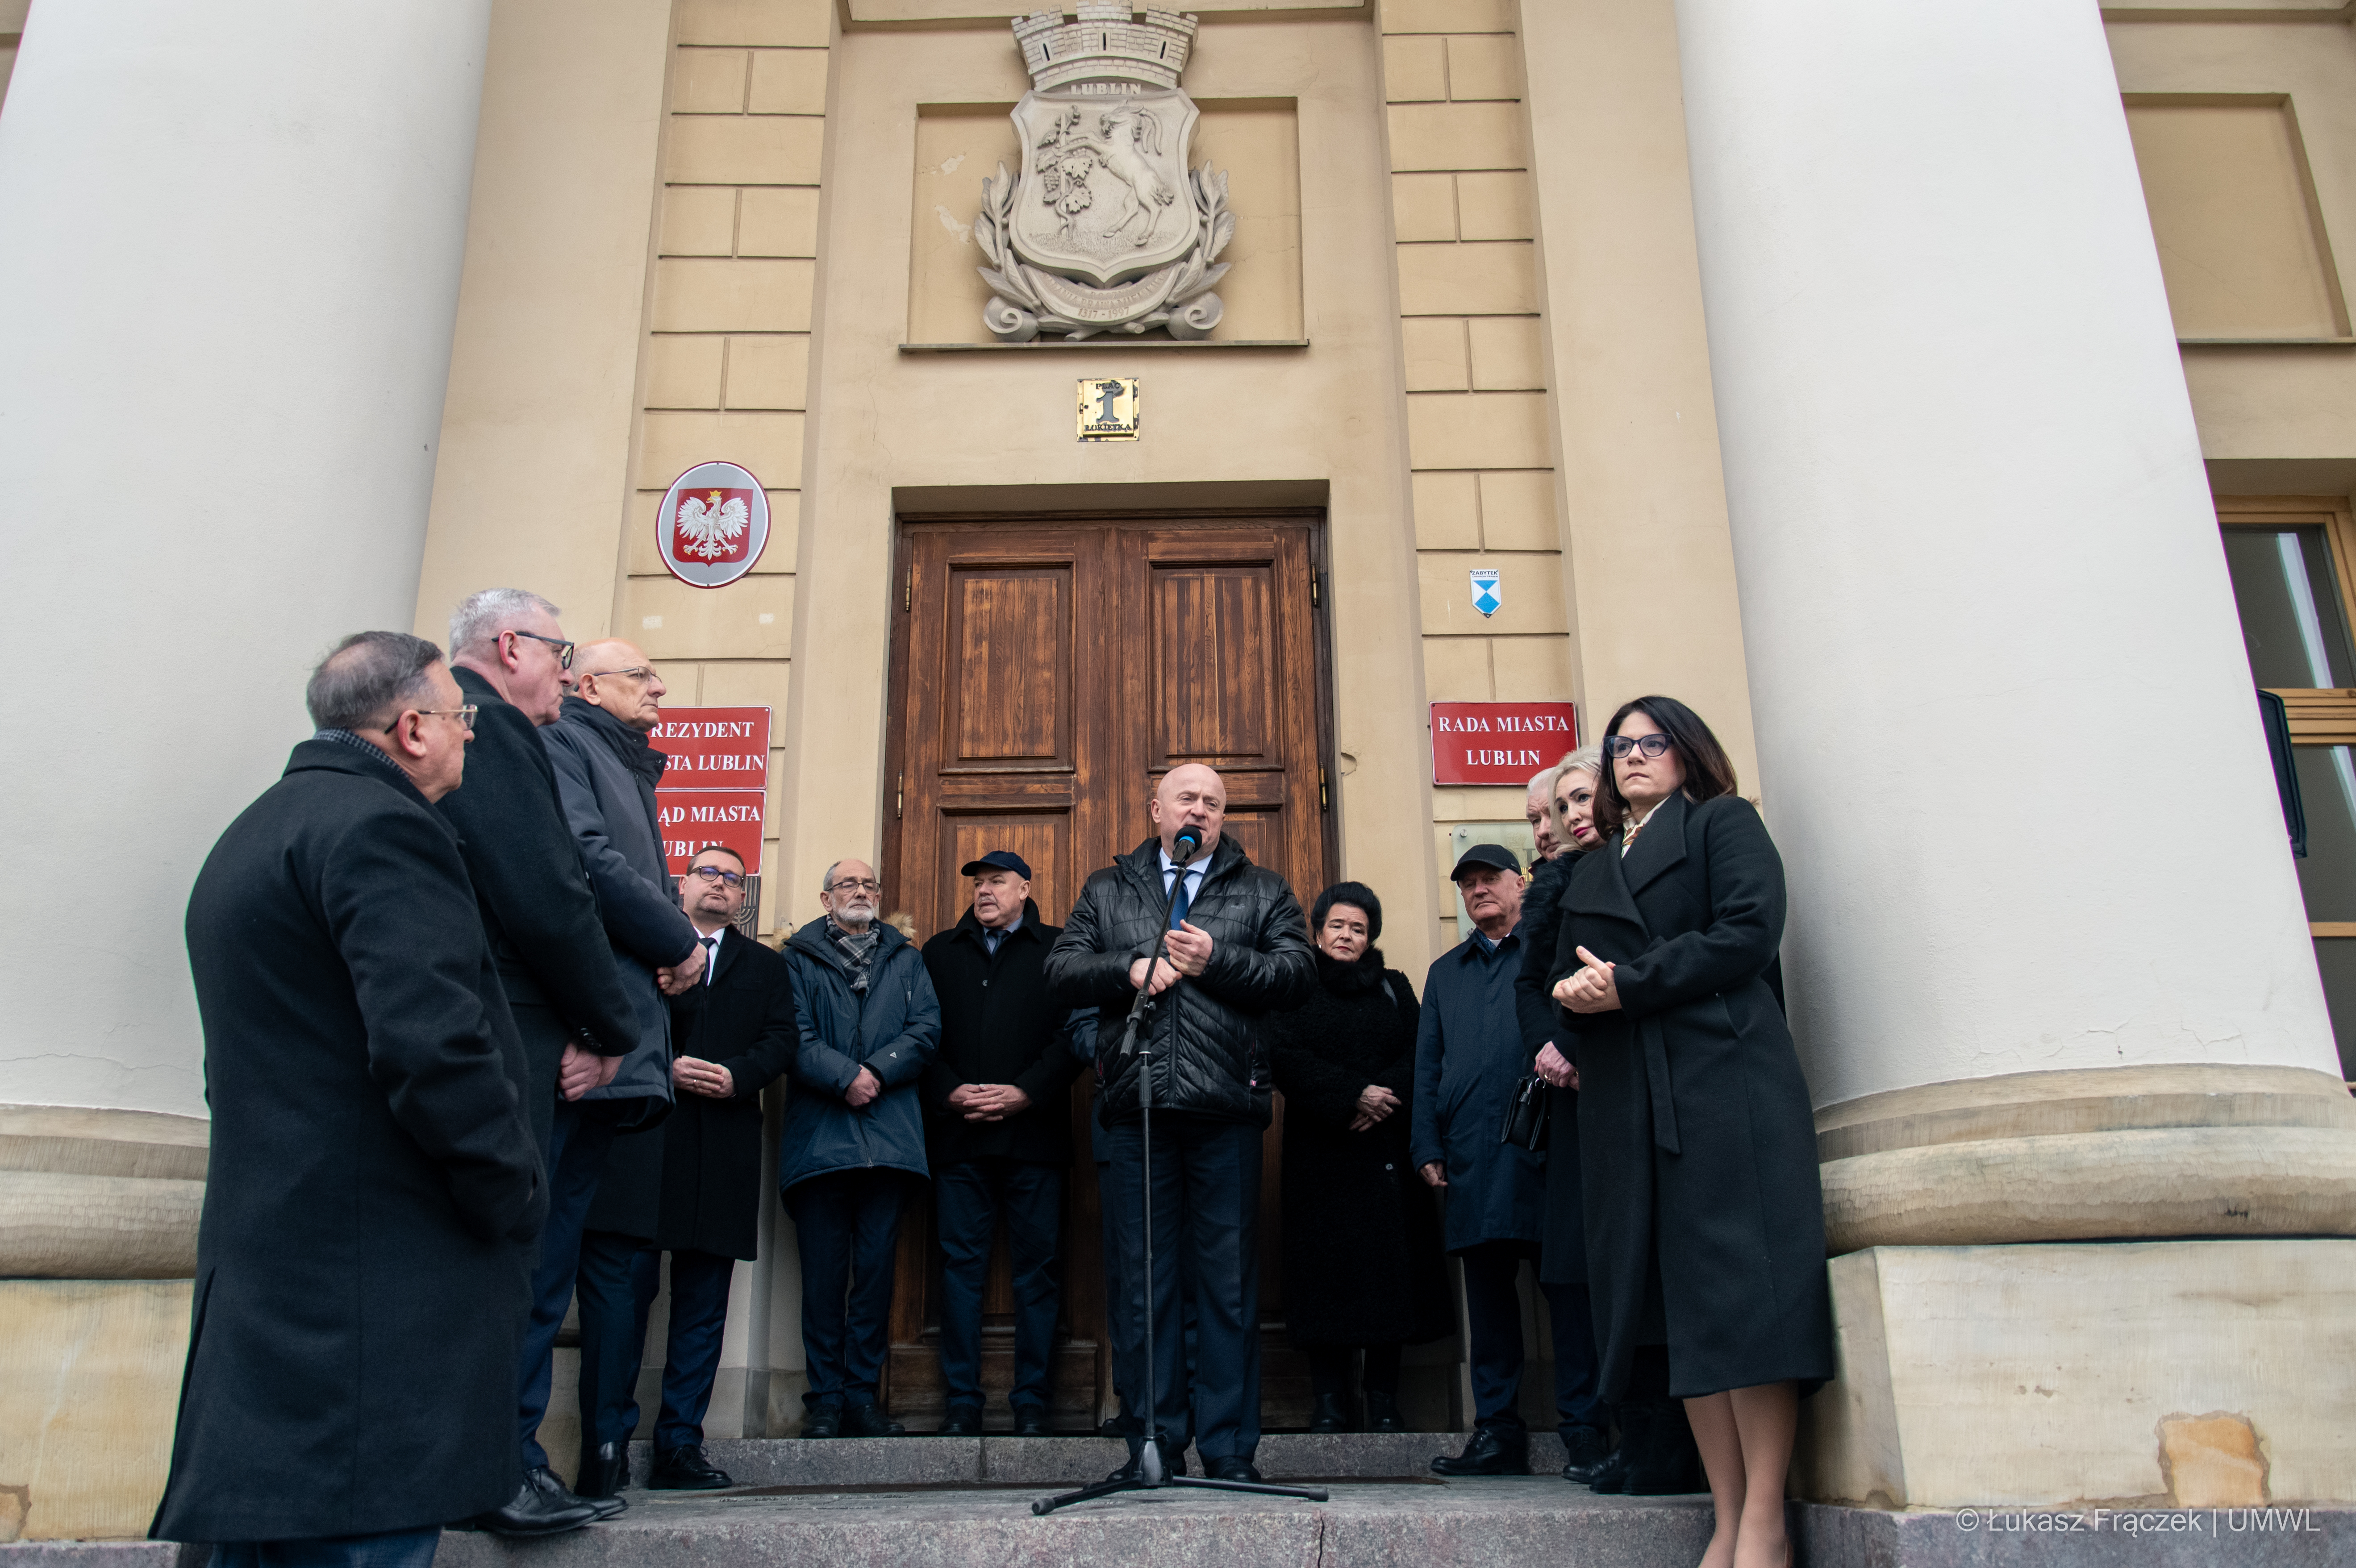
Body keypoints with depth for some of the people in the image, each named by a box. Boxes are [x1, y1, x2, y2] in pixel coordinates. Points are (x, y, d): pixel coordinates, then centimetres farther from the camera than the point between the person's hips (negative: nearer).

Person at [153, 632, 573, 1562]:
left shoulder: (253, 833, 21)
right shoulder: (381, 825, -13)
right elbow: (436, 1048, -23)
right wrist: (516, 1195, -11)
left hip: (265, 1259, 11)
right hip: (374, 1276, -11)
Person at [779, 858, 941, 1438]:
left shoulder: (906, 959, 18)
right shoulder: (799, 957, 11)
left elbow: (927, 1030, 5)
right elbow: (794, 1036, -2)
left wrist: (877, 1072, -9)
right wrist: (845, 1076, -14)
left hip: (889, 1134, 2)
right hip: (818, 1135, -2)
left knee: (876, 1269, 3)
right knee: (824, 1273, -1)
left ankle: (863, 1395, 10)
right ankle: (825, 1398, 7)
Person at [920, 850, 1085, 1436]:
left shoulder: (1058, 949, 8)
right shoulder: (940, 952, 17)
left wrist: (1026, 1092, -10)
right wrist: (949, 1092, -6)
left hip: (1034, 1132, -2)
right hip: (959, 1135, 2)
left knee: (1036, 1270, 1)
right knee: (961, 1266, 2)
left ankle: (1031, 1403, 8)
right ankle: (963, 1402, 9)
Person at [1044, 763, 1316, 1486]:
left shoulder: (1263, 891, 13)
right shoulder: (1107, 890, 17)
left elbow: (1298, 972, 2)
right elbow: (1061, 968, 8)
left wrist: (1217, 960, -8)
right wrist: (1131, 970, -7)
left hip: (1227, 1107, -1)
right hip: (1137, 1104, 1)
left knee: (1229, 1282, 2)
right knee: (1144, 1281, 5)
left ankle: (1230, 1448, 11)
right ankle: (1154, 1442, 15)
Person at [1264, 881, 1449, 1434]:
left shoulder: (1394, 988, 17)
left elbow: (1419, 1055, 5)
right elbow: (1286, 1058, -4)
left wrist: (1386, 1101, -13)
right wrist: (1353, 1095, -14)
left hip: (1386, 1149, 2)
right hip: (1321, 1154, -2)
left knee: (1390, 1263, -2)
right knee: (1326, 1265, -5)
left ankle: (1384, 1399, 4)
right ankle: (1329, 1402, -1)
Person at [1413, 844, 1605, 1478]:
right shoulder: (1445, 971, 24)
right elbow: (1427, 1065, 20)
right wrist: (1428, 1147, 9)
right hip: (1471, 1156, 4)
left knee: (1568, 1286, -4)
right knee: (1487, 1291, 6)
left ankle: (1584, 1426, 2)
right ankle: (1497, 1430, 12)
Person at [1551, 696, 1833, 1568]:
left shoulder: (1725, 824, 11)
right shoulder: (1590, 872, 26)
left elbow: (1748, 932, -5)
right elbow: (1566, 979, 20)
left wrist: (1627, 986, -9)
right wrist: (1574, 1000, -4)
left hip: (1725, 1073, -5)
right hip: (1625, 1098, 5)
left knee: (1742, 1289, -11)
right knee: (1675, 1300, 0)